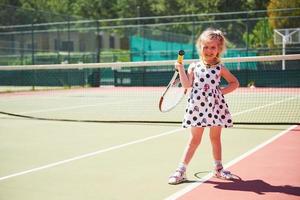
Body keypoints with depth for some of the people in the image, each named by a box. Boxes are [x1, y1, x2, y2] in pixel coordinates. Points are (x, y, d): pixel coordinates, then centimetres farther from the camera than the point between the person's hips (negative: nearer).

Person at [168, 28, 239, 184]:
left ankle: (218, 168, 25)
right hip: (198, 107, 0)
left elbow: (235, 83, 11)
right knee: (194, 139, 1)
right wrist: (181, 69, -11)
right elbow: (186, 85, -5)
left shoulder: (220, 68, 4)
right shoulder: (194, 66, 4)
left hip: (215, 106, 1)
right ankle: (181, 170, 7)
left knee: (215, 138, 11)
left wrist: (223, 91, -3)